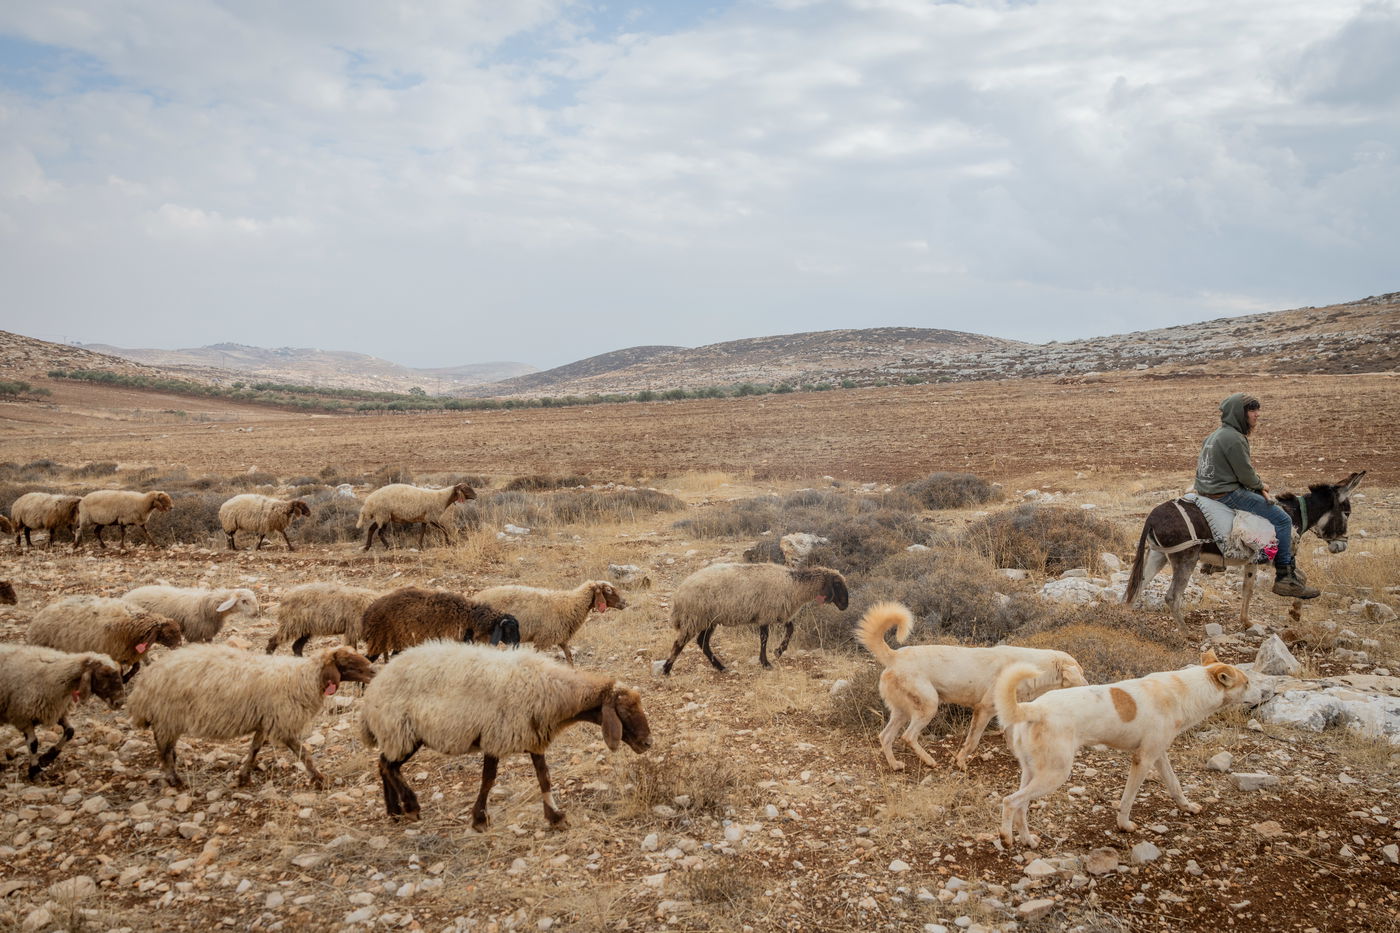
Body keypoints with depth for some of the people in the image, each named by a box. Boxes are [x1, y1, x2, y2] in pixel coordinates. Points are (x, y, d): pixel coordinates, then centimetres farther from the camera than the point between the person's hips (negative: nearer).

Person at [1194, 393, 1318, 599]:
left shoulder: (1216, 434, 13)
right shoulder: (1234, 438, -19)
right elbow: (1246, 476, -17)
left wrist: (1257, 485, 12)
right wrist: (1260, 486, 4)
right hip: (1227, 494, -11)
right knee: (1282, 520, -8)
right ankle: (1285, 577, -5)